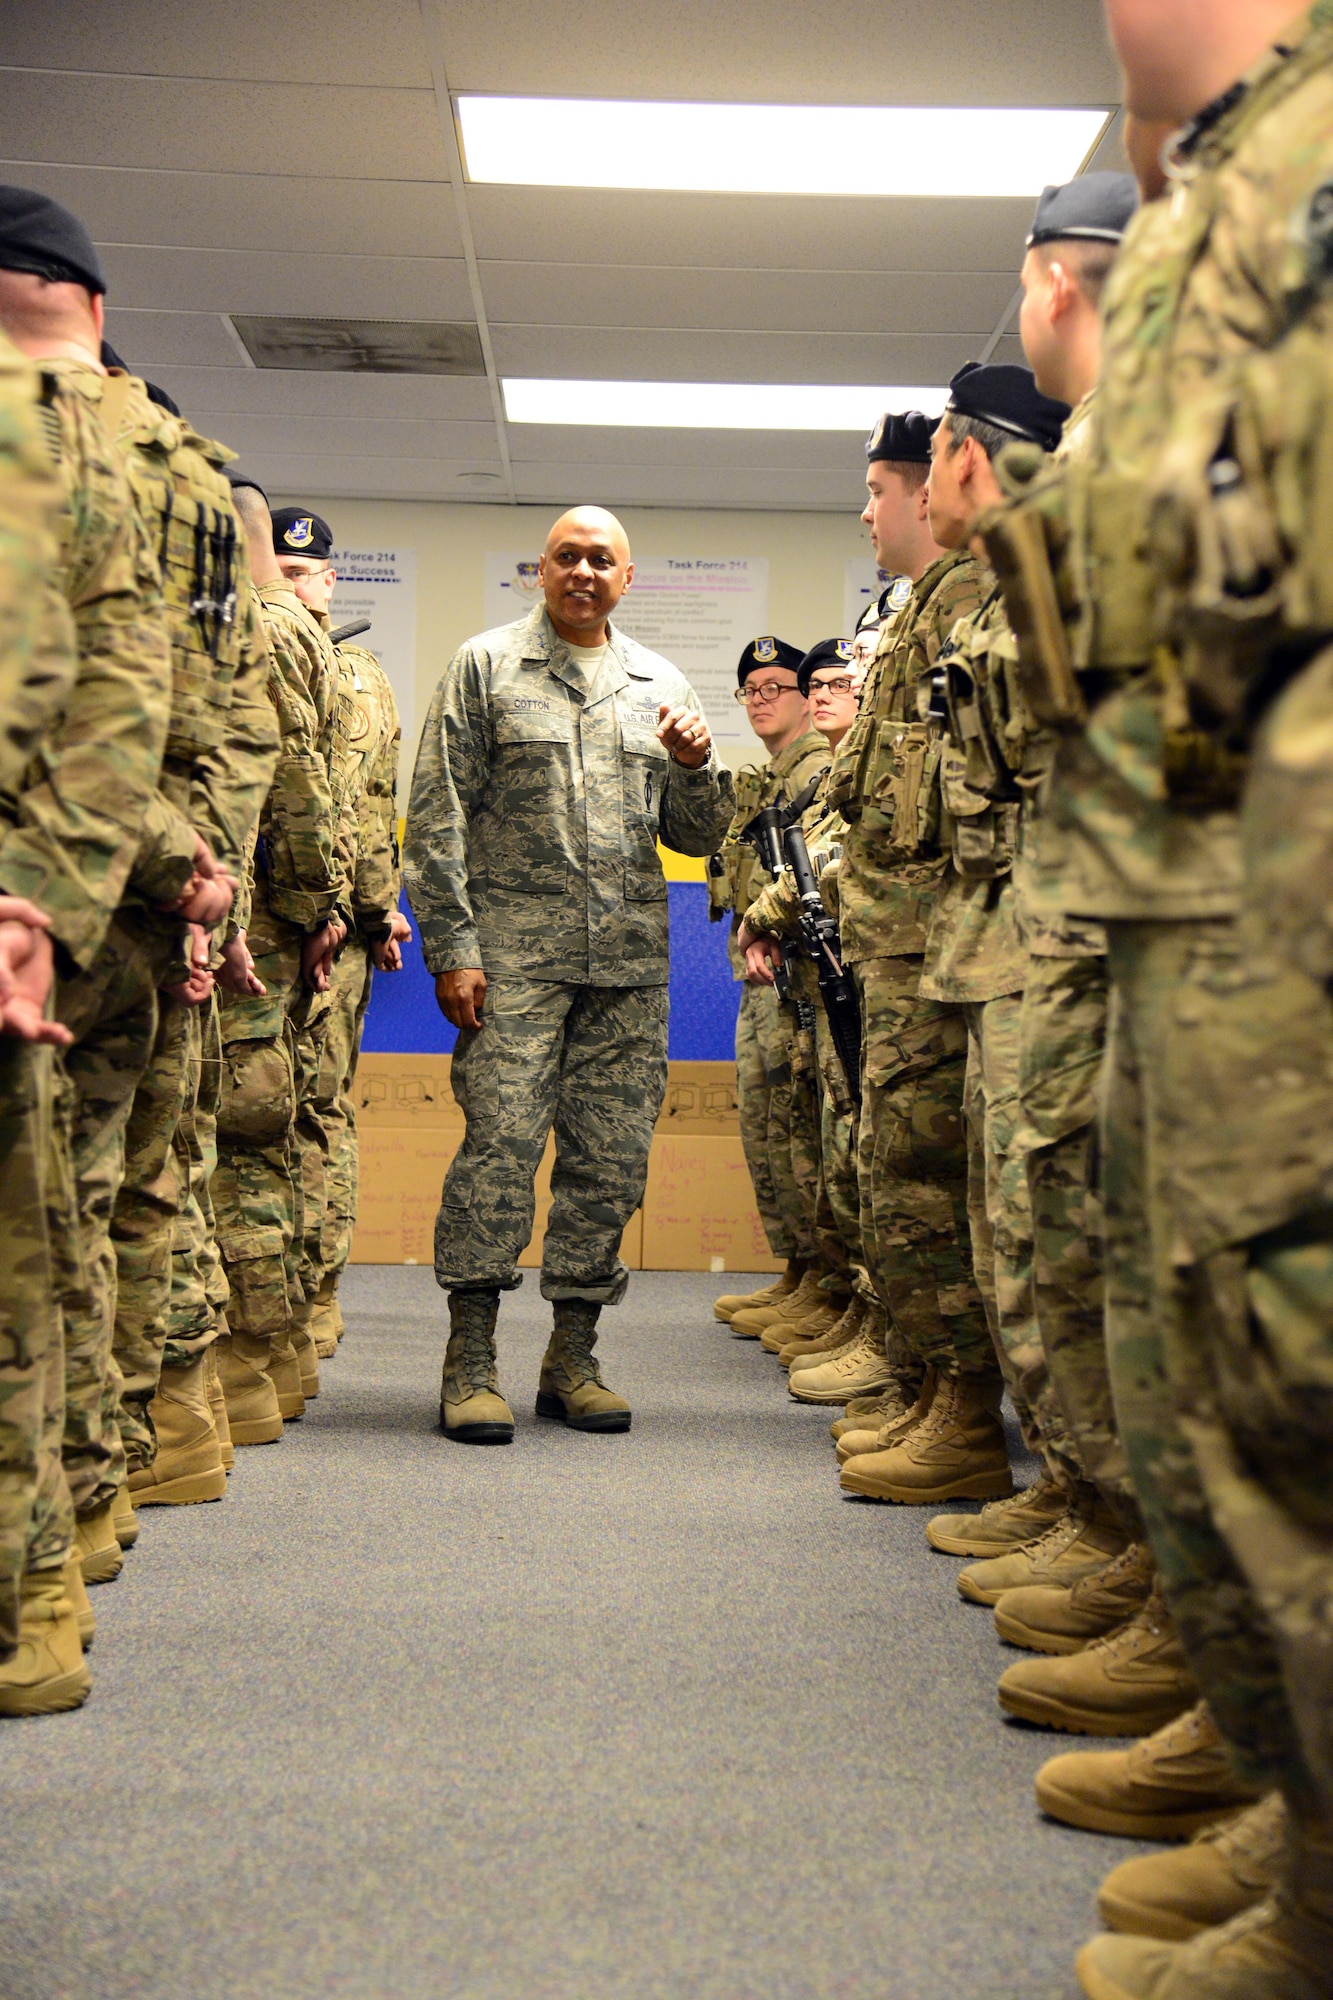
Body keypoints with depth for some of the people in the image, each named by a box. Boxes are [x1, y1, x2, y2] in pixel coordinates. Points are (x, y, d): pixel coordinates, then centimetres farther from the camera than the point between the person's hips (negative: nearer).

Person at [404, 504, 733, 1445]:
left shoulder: (661, 686, 17)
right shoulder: (486, 666, 6)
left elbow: (697, 837, 18)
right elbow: (439, 817, 0)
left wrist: (696, 766, -3)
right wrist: (452, 946, -8)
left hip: (632, 960, 4)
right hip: (515, 952, -4)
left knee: (612, 1162, 4)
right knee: (501, 1146, -10)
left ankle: (573, 1358, 15)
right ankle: (471, 1361, -1)